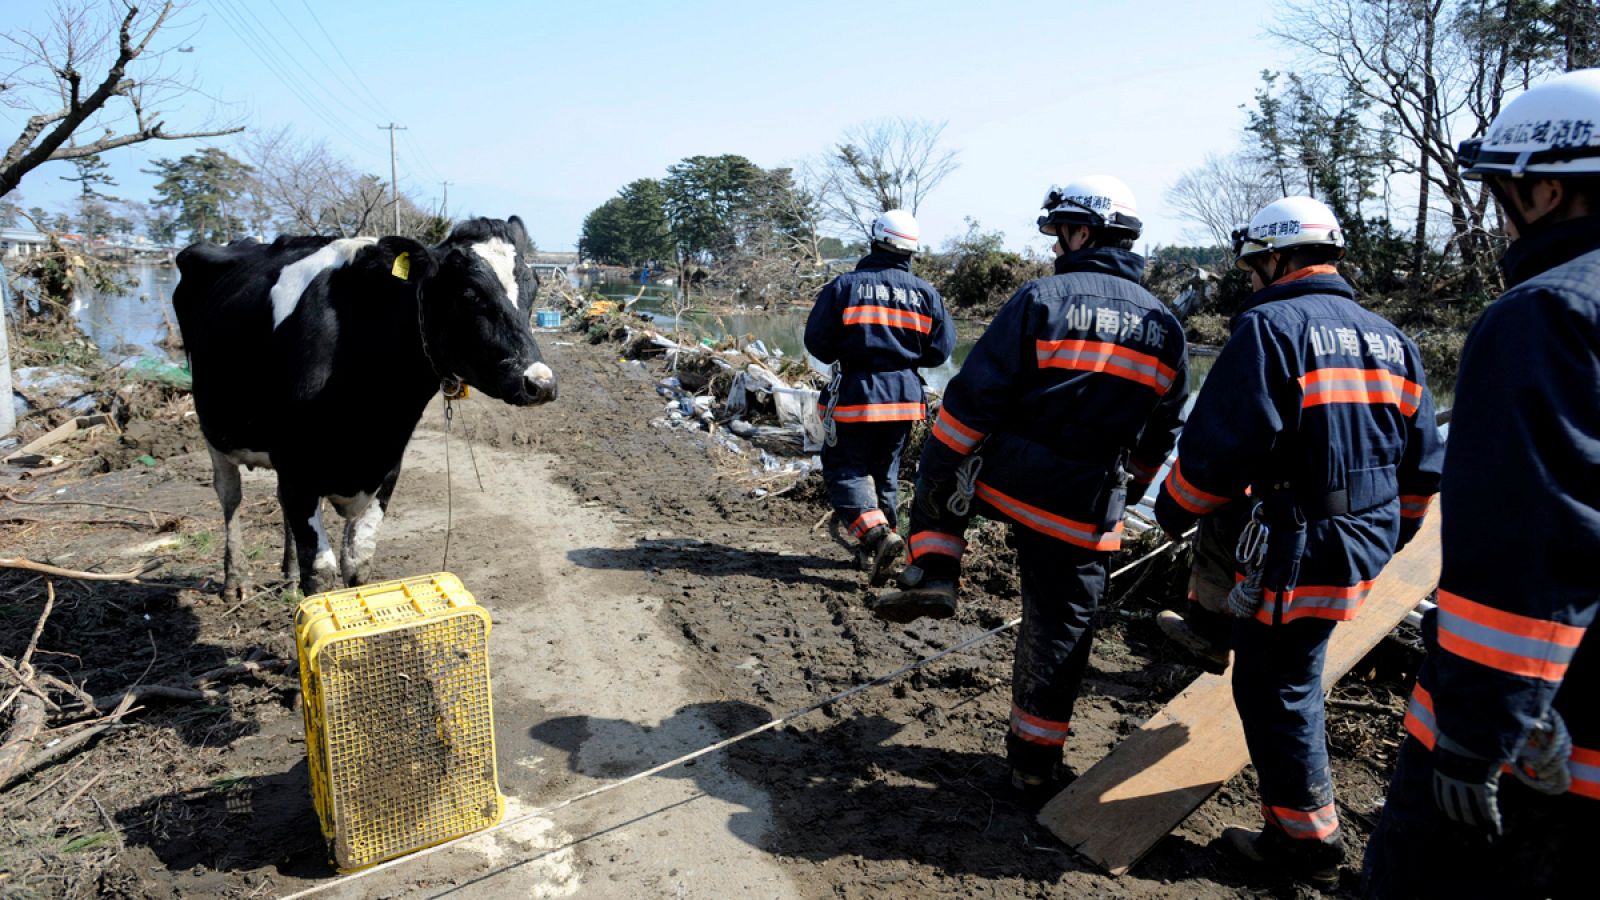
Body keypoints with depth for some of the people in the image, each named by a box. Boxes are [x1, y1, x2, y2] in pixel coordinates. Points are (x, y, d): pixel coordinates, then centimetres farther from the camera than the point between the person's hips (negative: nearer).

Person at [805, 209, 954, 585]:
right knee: (885, 473, 18)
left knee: (844, 470, 4)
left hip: (854, 396, -4)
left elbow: (817, 342, -8)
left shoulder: (844, 285, -7)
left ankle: (875, 533, -18)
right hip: (904, 399, 4)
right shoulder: (926, 293, 2)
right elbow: (940, 349, 2)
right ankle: (875, 551, 24)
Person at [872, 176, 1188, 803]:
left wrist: (938, 470, -4)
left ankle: (933, 578, 14)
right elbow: (1162, 435, 15)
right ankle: (1035, 763, 24)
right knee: (1058, 635, 14)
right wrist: (1130, 488, 30)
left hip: (1003, 480, -3)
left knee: (941, 469, 28)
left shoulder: (1042, 299, -9)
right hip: (1084, 514, 4)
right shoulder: (1166, 328, 7)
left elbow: (974, 397, -13)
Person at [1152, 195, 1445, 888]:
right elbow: (1423, 465, 15)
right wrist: (1385, 538, 26)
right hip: (1365, 547, 8)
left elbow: (1219, 447, -20)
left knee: (1278, 691, 5)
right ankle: (1213, 623, 44)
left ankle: (1307, 843, 17)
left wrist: (1171, 508, -2)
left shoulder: (1271, 327, -15)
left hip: (1299, 556, -8)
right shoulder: (1392, 341, 10)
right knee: (1228, 515, 29)